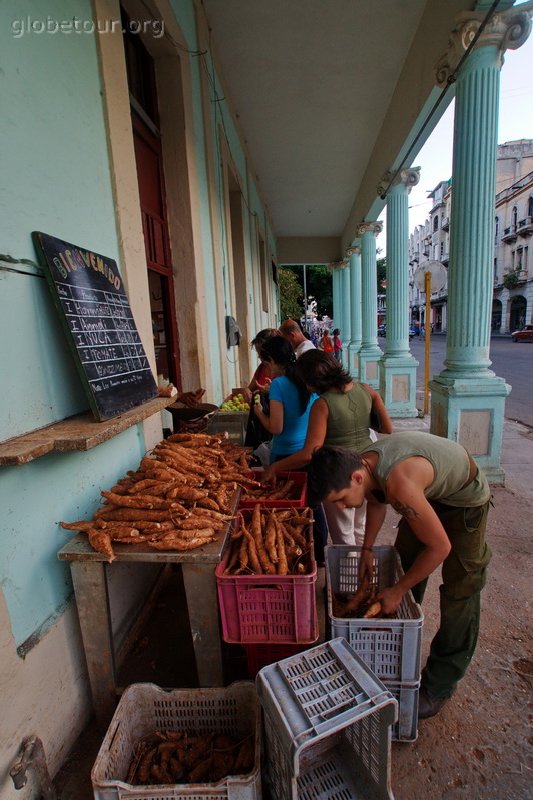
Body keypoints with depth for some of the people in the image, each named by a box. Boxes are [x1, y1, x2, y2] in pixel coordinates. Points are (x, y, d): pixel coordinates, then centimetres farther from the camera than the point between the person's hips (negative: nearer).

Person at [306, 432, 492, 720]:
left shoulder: (400, 483, -43)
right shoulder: (363, 464, -19)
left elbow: (440, 547, -32)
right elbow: (376, 501, 5)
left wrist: (397, 591, -21)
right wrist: (367, 549, 3)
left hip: (465, 501, -7)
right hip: (430, 492, 7)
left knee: (459, 591, -3)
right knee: (404, 565, 14)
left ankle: (439, 687, 13)